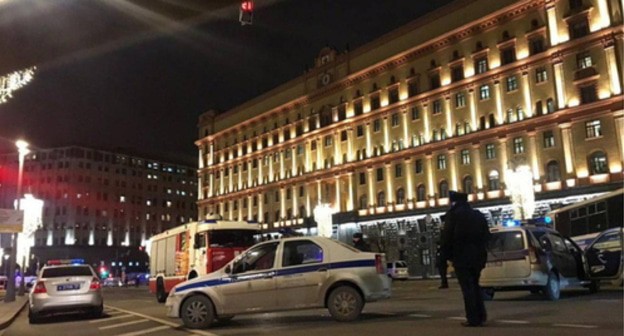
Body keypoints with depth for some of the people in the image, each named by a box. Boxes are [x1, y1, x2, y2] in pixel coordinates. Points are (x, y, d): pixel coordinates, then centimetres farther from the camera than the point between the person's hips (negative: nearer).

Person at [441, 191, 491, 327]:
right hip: (477, 256, 6)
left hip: (461, 257, -6)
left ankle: (473, 319, -4)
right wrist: (480, 251, 18)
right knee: (475, 286, 17)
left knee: (467, 288, -3)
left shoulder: (453, 214, -6)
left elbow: (447, 237, -10)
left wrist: (448, 254, 1)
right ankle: (481, 316, 14)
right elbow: (486, 235, 14)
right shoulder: (478, 215, 14)